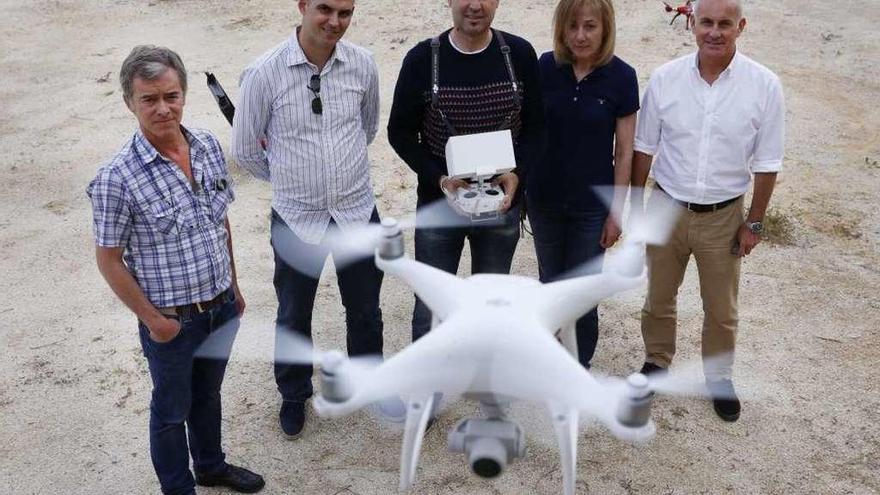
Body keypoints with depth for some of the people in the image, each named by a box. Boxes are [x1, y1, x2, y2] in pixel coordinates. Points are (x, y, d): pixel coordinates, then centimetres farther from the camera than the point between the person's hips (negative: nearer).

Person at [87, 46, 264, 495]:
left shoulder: (209, 145, -7)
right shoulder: (117, 179, -24)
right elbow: (108, 259, -14)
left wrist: (233, 286, 12)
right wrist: (153, 319, -11)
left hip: (221, 306, 5)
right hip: (172, 320, -5)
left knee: (208, 393, 27)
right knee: (172, 409, 17)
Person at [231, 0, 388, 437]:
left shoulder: (363, 65, -8)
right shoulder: (264, 73, -17)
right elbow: (245, 150, -4)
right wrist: (289, 179, 8)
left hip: (358, 211, 2)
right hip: (297, 217, -2)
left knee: (365, 310, 19)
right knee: (293, 317, 18)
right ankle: (294, 393, 43)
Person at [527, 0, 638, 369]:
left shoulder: (621, 77, -12)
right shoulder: (545, 67, -7)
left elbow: (624, 152, -7)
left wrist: (616, 212, -6)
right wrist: (518, 187, 1)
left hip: (591, 204, -2)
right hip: (544, 199, 3)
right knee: (551, 283, 18)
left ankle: (579, 366, 28)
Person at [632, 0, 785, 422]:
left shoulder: (765, 86, -13)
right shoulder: (664, 79, -10)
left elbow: (766, 162, -5)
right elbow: (644, 148, 1)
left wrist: (754, 223, -2)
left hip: (724, 216, -1)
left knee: (721, 308, 16)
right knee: (659, 298, 18)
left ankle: (719, 377, 39)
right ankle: (656, 362, 42)